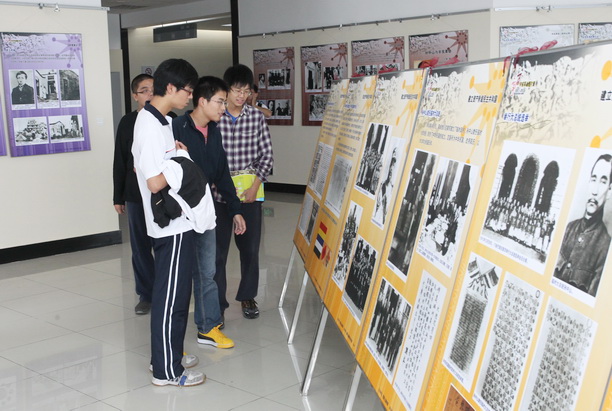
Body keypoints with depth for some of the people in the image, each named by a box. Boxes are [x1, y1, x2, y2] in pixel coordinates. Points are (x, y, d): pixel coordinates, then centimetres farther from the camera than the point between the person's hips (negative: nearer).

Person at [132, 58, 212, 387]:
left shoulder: (155, 119, 12)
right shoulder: (152, 125, -20)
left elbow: (142, 164, 20)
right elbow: (155, 182, -25)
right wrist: (179, 164, -11)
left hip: (174, 221, 10)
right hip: (173, 223, -10)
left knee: (171, 292, 18)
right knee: (171, 296, -1)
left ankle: (168, 355, 31)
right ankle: (166, 371, 10)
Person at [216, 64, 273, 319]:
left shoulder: (256, 117, 1)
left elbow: (267, 155, 2)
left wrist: (255, 186, -8)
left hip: (250, 193, 2)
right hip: (218, 193, -2)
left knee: (250, 248, 10)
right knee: (217, 252, 2)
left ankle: (247, 297, 28)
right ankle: (217, 303, 15)